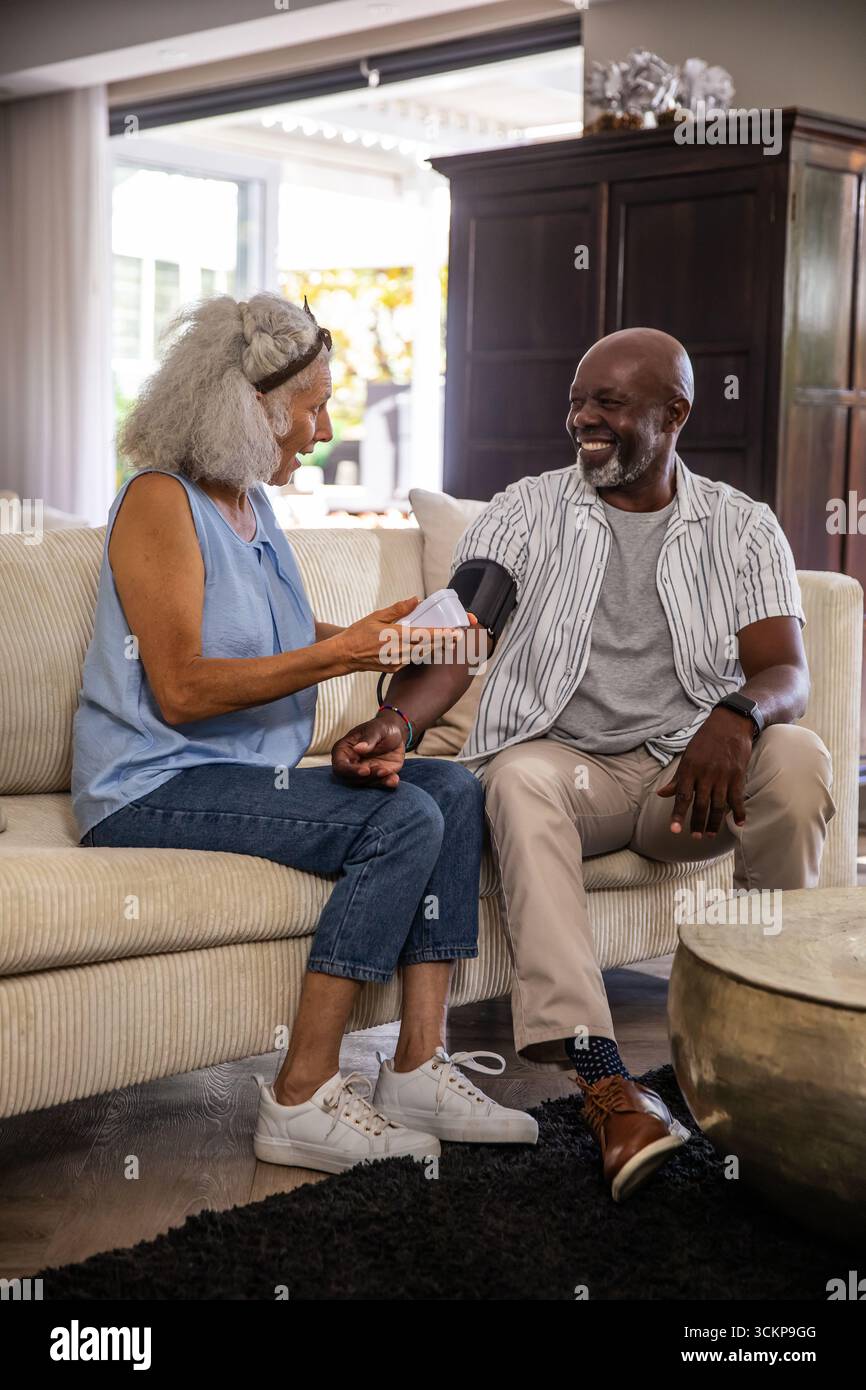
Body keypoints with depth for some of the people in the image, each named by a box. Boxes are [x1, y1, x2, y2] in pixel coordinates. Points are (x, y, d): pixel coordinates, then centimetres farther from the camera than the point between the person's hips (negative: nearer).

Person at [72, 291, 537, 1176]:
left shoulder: (252, 505, 17)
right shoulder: (160, 502, -11)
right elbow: (181, 689, -20)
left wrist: (369, 632, 15)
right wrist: (340, 655, -19)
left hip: (248, 771, 9)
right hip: (153, 789, -9)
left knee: (453, 791, -6)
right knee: (402, 820, -24)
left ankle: (416, 1070, -9)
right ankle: (301, 1103, -19)